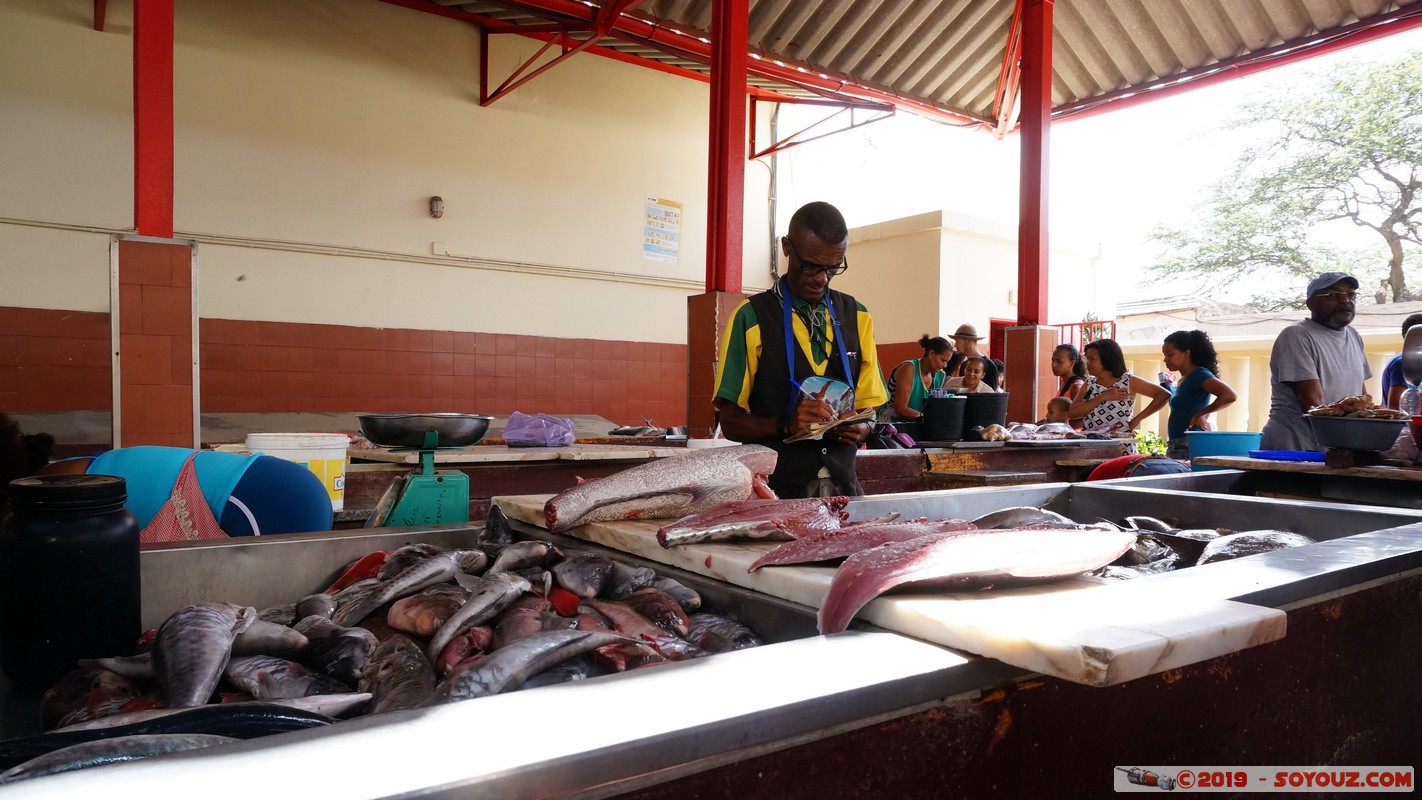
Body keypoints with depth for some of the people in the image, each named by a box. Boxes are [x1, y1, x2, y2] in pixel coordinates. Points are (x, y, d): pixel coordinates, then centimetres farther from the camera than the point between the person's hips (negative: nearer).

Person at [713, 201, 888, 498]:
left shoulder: (857, 317, 12)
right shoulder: (751, 317, -1)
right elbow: (730, 421, -2)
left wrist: (861, 428, -4)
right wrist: (786, 425, -19)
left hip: (842, 484, 4)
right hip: (776, 487, -3)